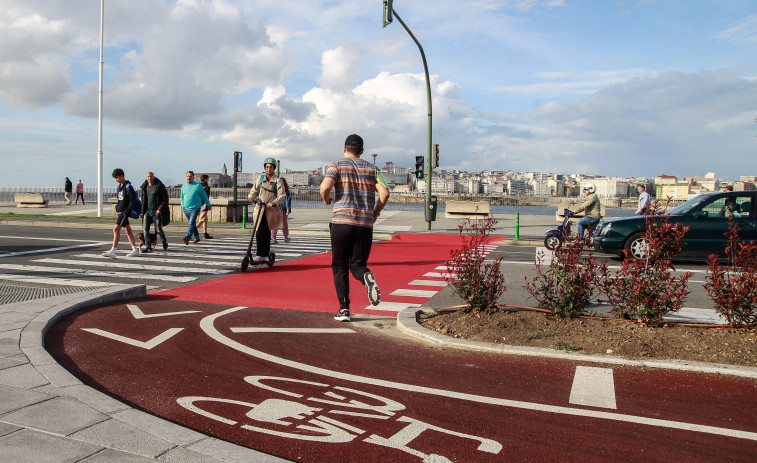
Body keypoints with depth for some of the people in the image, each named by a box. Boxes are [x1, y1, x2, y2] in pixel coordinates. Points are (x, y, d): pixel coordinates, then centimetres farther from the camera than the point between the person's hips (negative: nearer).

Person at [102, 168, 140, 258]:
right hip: (120, 211, 9)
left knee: (116, 229, -12)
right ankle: (135, 250, 13)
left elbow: (132, 202, -17)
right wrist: (118, 207, 11)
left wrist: (126, 212, -20)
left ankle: (113, 251, -11)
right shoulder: (119, 186, 14)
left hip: (125, 212, -9)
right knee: (128, 230, 9)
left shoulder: (128, 187, -13)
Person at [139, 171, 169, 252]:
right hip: (147, 211, 5)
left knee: (159, 229, 0)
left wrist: (160, 209, -17)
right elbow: (143, 200, 19)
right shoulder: (144, 187, 9)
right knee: (145, 229, -3)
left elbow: (165, 199, -8)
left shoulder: (160, 186, -7)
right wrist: (142, 211, 13)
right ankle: (148, 246, 3)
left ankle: (165, 242, 26)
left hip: (156, 211, -5)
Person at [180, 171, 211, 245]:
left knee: (191, 223, -19)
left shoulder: (198, 186, -5)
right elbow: (182, 196, 22)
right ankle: (197, 238, 27)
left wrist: (208, 204, 11)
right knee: (192, 224, 14)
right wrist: (182, 205, 18)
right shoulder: (183, 186, 8)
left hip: (195, 208, -5)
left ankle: (187, 238, -30)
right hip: (186, 208, 5)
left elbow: (204, 196, 4)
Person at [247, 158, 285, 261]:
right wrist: (251, 197, -5)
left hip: (271, 210, -2)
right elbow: (254, 190, 16)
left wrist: (273, 203, -22)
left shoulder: (277, 181, 1)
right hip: (260, 208, 2)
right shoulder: (260, 179, 12)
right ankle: (259, 254, -2)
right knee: (259, 232, -7)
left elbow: (282, 196, -6)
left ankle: (265, 255, 11)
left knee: (267, 232, 0)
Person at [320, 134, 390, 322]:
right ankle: (367, 277, -25)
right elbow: (384, 193, 1)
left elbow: (325, 187, -12)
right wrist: (375, 213, 14)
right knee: (357, 264, 11)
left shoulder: (337, 165, 4)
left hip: (342, 222, -2)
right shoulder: (371, 168, 13)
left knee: (339, 266, 9)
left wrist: (326, 199, 9)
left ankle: (344, 308, 2)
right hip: (365, 224, 2)